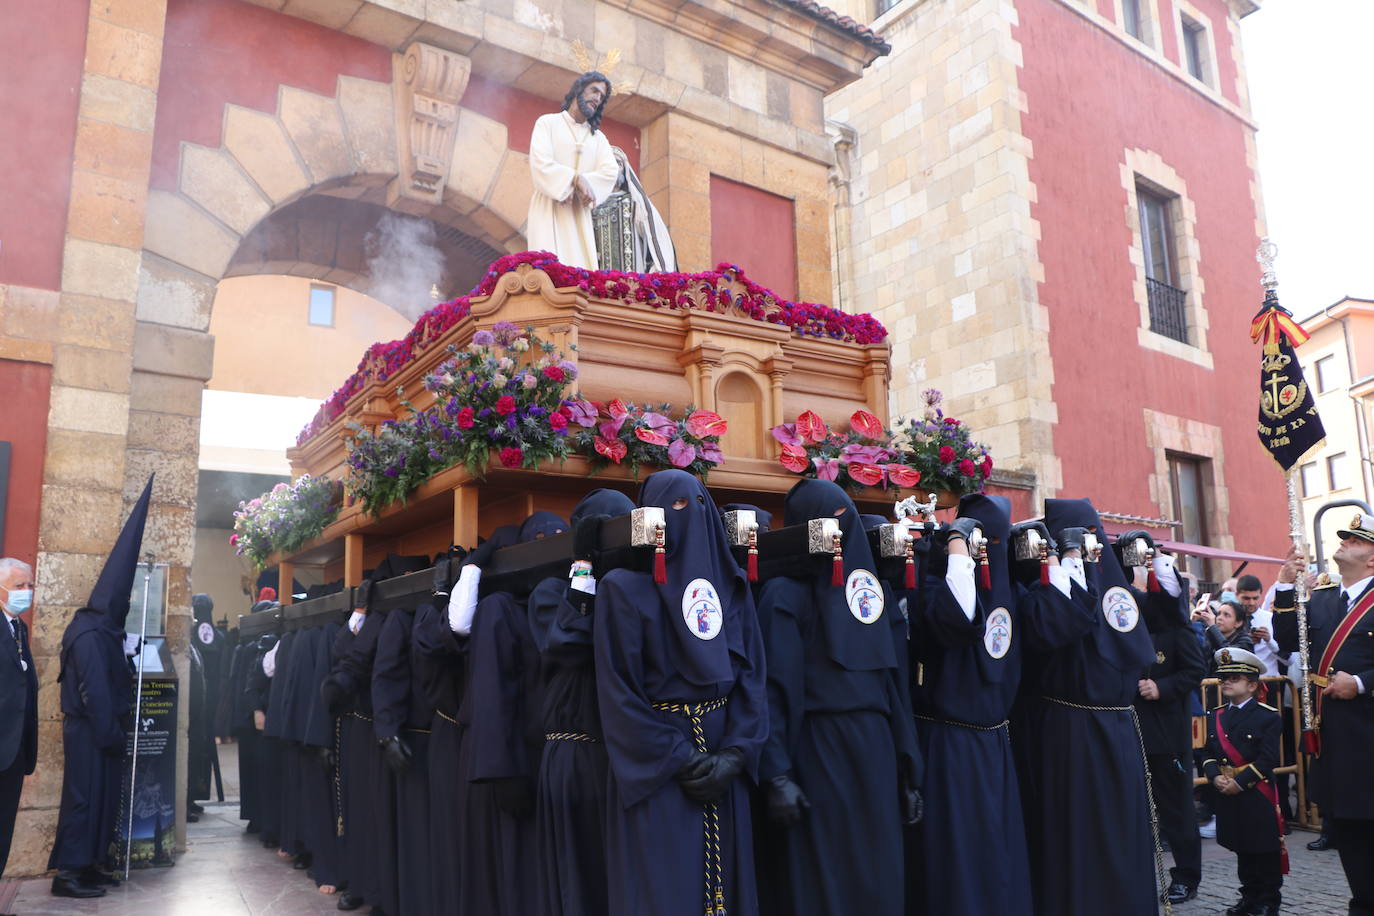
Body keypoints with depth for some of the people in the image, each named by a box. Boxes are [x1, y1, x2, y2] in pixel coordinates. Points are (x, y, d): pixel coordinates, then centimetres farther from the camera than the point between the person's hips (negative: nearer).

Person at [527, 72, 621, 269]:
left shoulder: (598, 137, 20)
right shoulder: (548, 123, 9)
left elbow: (610, 171, 2)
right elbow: (540, 164, -8)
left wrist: (581, 186, -14)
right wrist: (577, 178, -19)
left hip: (580, 213, 4)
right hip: (548, 208, -4)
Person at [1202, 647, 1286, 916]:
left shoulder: (1268, 717, -7)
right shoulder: (1216, 716, 11)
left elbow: (1267, 758, -14)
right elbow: (1209, 753, 8)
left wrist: (1239, 782, -18)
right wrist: (1215, 777, -11)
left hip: (1257, 795, -5)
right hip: (1227, 795, 5)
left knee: (1265, 850, 3)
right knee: (1242, 849, 15)